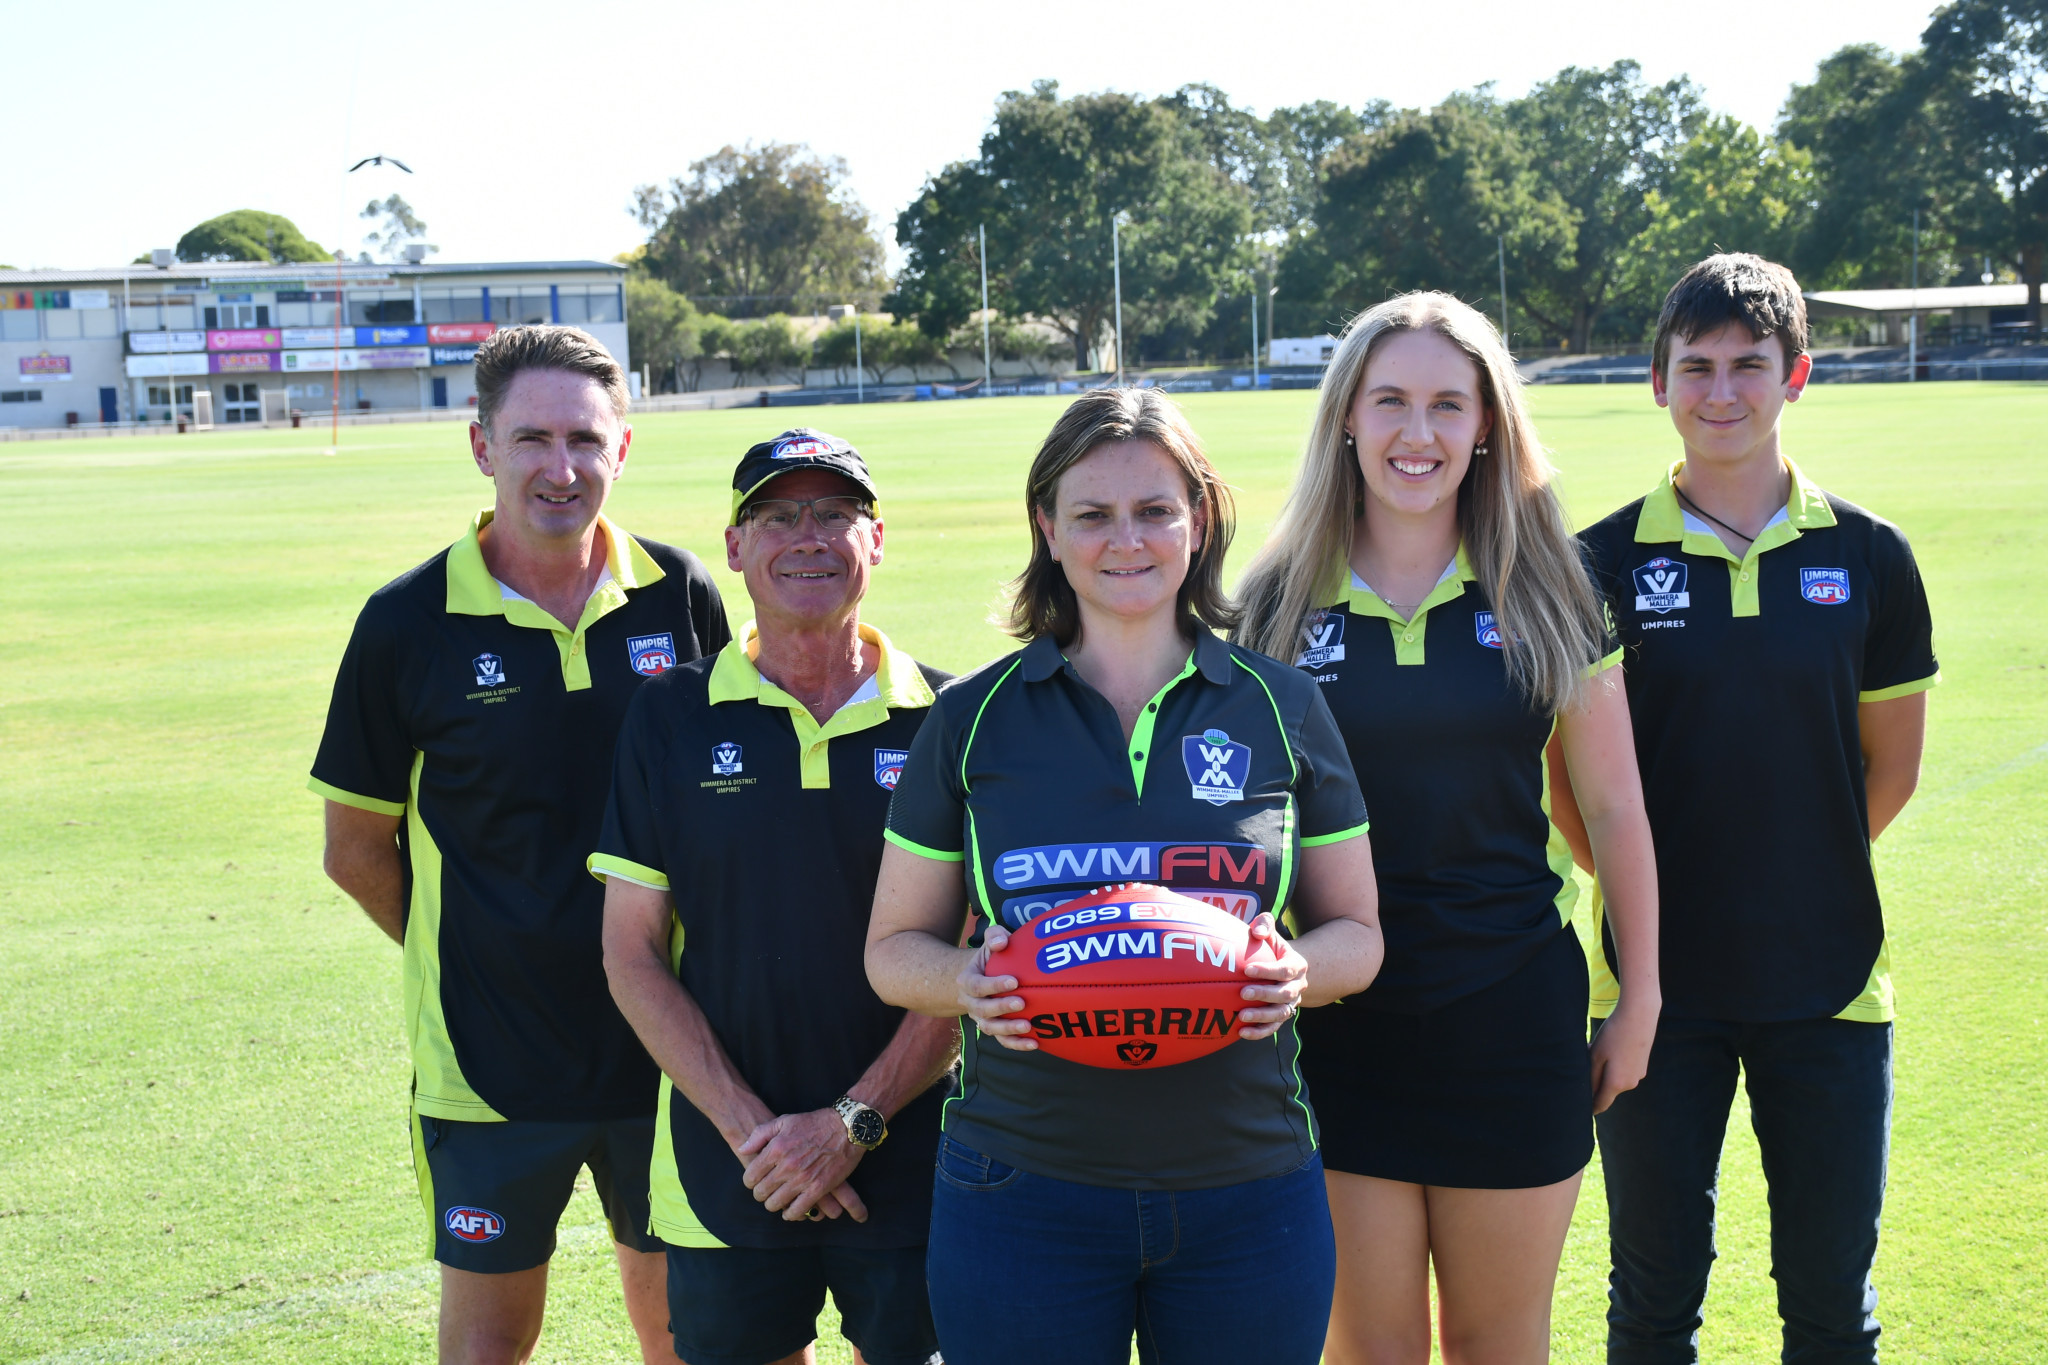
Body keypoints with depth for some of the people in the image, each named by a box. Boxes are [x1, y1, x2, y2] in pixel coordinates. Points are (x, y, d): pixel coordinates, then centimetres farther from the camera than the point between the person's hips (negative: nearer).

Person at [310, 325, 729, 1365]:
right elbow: (356, 849, 2)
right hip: (488, 1057, -2)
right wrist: (471, 963, 1)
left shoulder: (680, 595, -1)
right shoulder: (408, 623, -7)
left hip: (665, 1045, 2)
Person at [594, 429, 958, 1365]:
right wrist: (748, 1128, -9)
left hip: (912, 1171, 0)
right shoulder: (671, 719, 2)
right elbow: (632, 954, 1)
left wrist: (853, 1122, -10)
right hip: (724, 1174, 1)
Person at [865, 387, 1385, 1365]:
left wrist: (1297, 972, -13)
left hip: (1248, 1192, 1)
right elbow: (893, 951, 7)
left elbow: (1357, 934, 10)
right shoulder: (973, 719, 2)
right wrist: (969, 981, -15)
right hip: (1021, 1198, 0)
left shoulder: (1280, 709, 4)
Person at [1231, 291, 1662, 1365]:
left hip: (1513, 1011, 0)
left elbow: (1613, 807, 6)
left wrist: (1640, 998, 6)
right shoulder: (1280, 603, 0)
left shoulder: (1544, 594, 1)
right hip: (1337, 1024, 0)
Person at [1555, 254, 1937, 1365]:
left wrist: (1795, 871, 9)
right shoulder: (1601, 563, -3)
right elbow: (1572, 771, 3)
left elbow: (1890, 766, 9)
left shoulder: (1868, 558, 0)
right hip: (1659, 983, -1)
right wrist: (1646, 884, 0)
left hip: (1828, 981, 1)